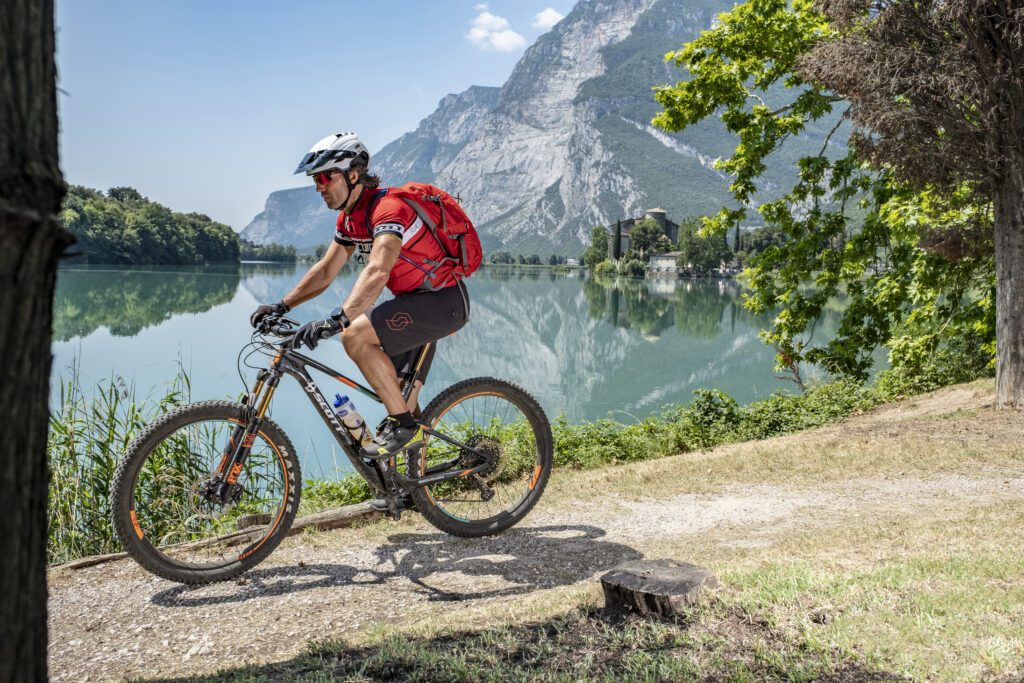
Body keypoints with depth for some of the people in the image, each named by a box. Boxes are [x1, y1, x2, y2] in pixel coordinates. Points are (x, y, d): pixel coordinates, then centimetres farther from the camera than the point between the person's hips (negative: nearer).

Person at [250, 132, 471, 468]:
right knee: (400, 396, 14)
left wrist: (336, 320, -48)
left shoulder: (388, 207, -23)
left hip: (442, 301, -10)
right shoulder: (349, 218, 7)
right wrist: (282, 306, 1)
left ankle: (403, 425, -14)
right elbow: (325, 270, 12)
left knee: (356, 335, -26)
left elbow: (377, 271, -38)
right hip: (415, 301, 10)